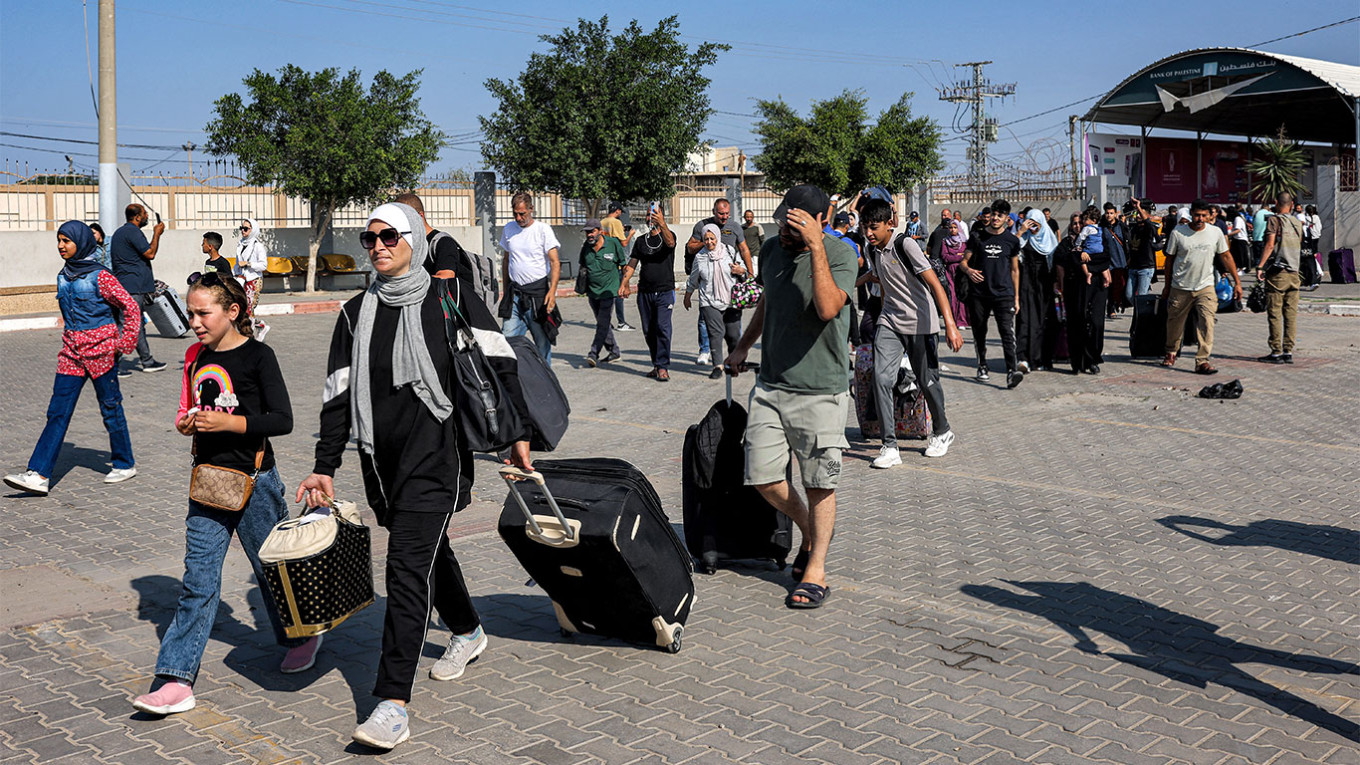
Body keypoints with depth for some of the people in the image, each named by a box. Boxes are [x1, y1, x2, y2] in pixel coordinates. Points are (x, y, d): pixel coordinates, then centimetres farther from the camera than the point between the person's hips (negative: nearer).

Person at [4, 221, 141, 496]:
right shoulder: (64, 276, 10)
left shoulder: (100, 276, -11)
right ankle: (39, 475, -4)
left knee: (110, 408, 5)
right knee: (58, 412, 0)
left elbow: (131, 308, -9)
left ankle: (125, 465, 21)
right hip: (71, 353, 6)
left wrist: (125, 344, -8)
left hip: (101, 351, -6)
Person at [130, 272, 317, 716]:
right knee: (198, 579, 0)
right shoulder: (196, 357, 8)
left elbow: (282, 420, -13)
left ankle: (301, 636, 37)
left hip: (253, 479, -5)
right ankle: (176, 680, -1)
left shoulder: (257, 356, -10)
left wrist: (229, 422, -22)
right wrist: (187, 424, -1)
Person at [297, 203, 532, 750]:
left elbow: (499, 363, 0)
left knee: (407, 566, -13)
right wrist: (325, 468, 3)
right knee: (429, 548, 22)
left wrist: (518, 433, -2)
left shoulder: (451, 297, -2)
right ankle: (468, 632, 48)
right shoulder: (356, 314, 8)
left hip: (435, 453, -5)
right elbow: (337, 395, 8)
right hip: (381, 459, 6)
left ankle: (393, 704, -14)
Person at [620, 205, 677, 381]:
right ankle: (657, 365, 16)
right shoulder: (641, 241, 14)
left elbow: (670, 242, -24)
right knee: (648, 331, 6)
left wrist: (662, 224, -42)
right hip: (644, 292, 5)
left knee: (662, 328, -14)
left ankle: (663, 367, -12)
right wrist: (623, 284, 0)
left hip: (665, 291, -5)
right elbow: (631, 264, 15)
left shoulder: (668, 235, 1)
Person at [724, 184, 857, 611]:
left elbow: (828, 308, -29)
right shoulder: (771, 249, 7)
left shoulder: (840, 254, -11)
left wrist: (815, 246, -30)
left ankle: (815, 570, 15)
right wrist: (742, 348, 31)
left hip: (820, 390, -6)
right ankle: (812, 531, 30)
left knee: (819, 483, 2)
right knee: (762, 478, 4)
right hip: (771, 384, 6)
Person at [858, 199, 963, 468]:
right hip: (889, 322, 5)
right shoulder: (873, 251, 5)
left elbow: (935, 283, -20)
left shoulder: (905, 244, -16)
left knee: (927, 381, 4)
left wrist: (951, 325, -28)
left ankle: (942, 432, 32)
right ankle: (889, 446, -10)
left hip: (921, 323, -5)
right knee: (881, 378, -12)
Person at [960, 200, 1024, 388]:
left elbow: (1014, 270, 13)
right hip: (979, 293, 1)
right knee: (979, 332, 9)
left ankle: (1012, 371, -23)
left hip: (1003, 293, -1)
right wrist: (968, 270, -20)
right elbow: (964, 261, 5)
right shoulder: (977, 236, 4)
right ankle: (982, 367, 27)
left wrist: (1016, 297, 11)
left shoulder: (1012, 240, 7)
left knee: (1007, 331, -15)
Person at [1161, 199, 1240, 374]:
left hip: (1205, 287, 0)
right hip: (1180, 288, 0)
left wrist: (1237, 282, 8)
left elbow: (1226, 257, 10)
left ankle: (1202, 361, -13)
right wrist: (1167, 286, 8)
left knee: (1207, 323, -15)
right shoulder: (1178, 232, -4)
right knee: (1174, 322, 11)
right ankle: (1171, 353, 36)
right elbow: (1169, 259, 5)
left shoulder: (1215, 232, 1)